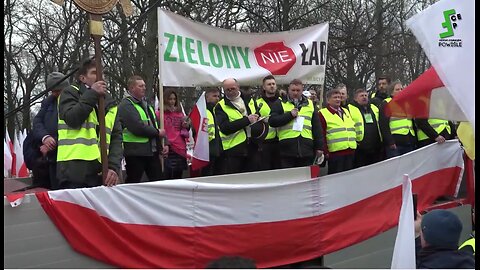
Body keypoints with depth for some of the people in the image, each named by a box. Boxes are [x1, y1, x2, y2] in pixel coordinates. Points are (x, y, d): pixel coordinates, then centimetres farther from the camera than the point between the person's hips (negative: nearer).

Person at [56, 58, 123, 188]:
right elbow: (71, 119, -13)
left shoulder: (110, 103, 19)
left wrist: (114, 167, -4)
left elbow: (116, 137, 11)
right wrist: (92, 94, -8)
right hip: (75, 170, -5)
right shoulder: (70, 93, 7)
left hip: (101, 172, 5)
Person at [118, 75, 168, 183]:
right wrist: (157, 132, -10)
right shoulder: (126, 105, -10)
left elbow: (156, 124, 18)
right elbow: (137, 127, -22)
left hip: (153, 151, 8)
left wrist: (163, 144, 5)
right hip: (135, 153, -8)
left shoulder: (146, 104, 18)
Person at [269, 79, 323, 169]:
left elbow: (317, 127, 16)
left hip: (307, 150, 3)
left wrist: (319, 147, 10)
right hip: (287, 149, -3)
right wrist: (290, 115, -11)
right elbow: (272, 121, -5)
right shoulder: (280, 104, 8)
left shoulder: (310, 104, 17)